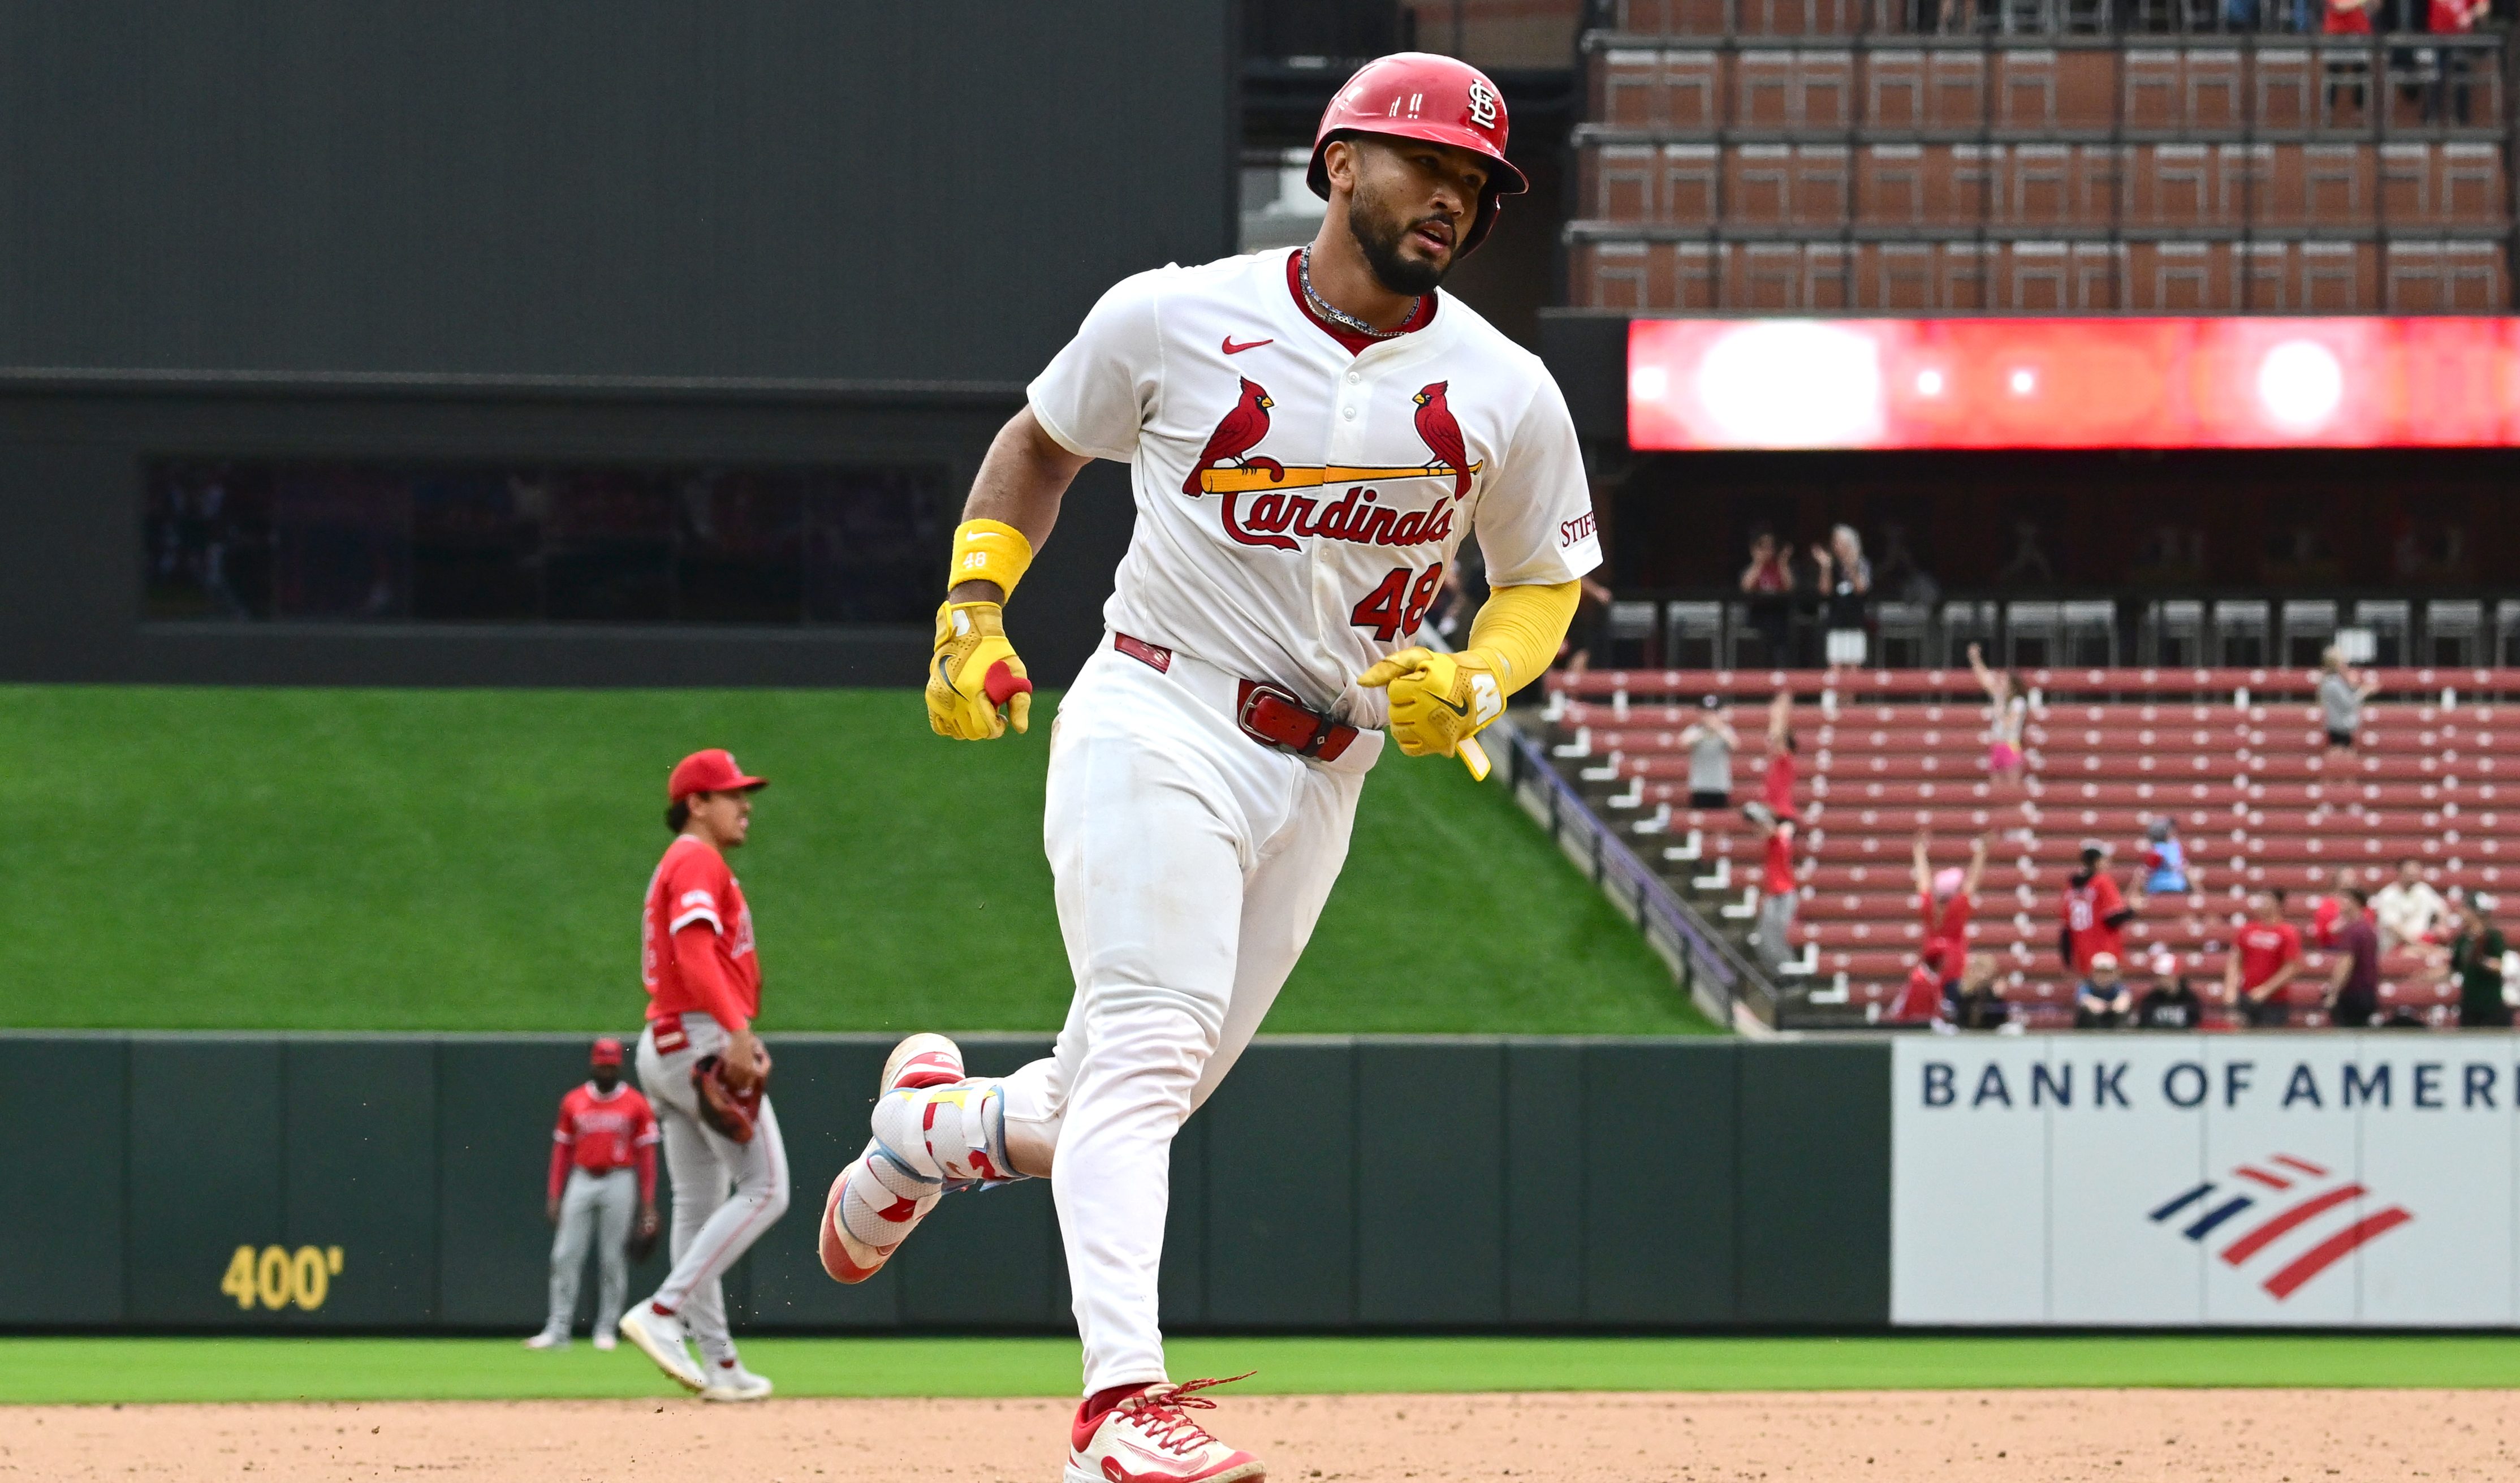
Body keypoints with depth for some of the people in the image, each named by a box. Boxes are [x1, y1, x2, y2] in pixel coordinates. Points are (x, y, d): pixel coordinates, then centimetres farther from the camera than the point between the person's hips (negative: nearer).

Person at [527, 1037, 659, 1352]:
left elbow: (647, 1155, 0)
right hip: (582, 1181, 2)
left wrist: (648, 1205, -5)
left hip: (619, 1182, -2)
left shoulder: (636, 1104, 1)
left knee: (612, 1259, -1)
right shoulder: (573, 1102, 8)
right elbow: (562, 1149, 10)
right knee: (565, 1255, -4)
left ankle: (606, 1330, 7)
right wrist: (554, 1195, 3)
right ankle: (557, 1330, -4)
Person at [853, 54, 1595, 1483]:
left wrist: (1474, 684, -6)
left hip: (1322, 778, 4)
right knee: (1150, 1049, -22)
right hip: (1158, 724, -4)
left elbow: (1544, 582, 14)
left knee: (1119, 1108, 9)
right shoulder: (1175, 320, -3)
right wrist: (972, 610, 2)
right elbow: (1041, 441, 14)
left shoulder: (1509, 396, 3)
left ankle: (932, 1129, 41)